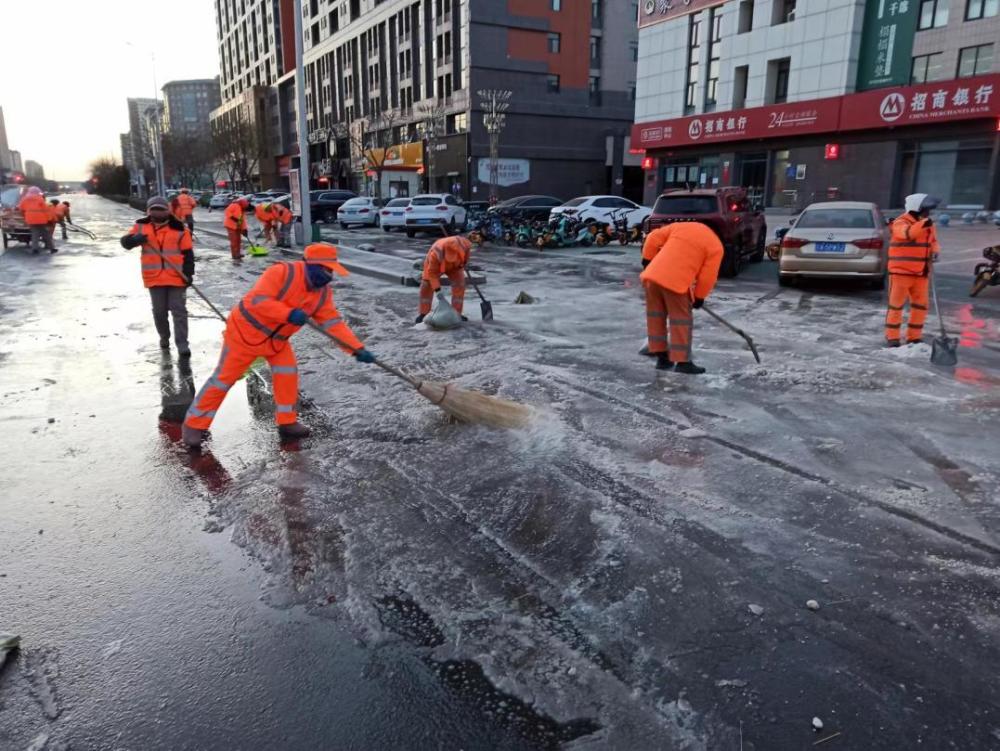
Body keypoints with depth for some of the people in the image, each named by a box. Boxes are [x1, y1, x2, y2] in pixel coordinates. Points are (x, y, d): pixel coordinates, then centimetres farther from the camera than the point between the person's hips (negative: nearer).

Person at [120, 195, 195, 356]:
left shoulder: (179, 228, -3)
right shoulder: (141, 226, 4)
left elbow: (188, 253, -2)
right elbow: (125, 242, -1)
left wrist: (188, 273, -10)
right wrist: (137, 239, -24)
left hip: (177, 277, -3)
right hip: (154, 277, 3)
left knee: (179, 310, -3)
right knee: (159, 311, 13)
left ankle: (182, 344, -2)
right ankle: (164, 337, 33)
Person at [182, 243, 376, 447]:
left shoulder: (323, 293, -7)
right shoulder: (282, 272, -28)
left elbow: (334, 323, -11)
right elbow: (255, 300, -34)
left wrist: (358, 349, -22)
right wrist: (289, 313, -44)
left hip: (276, 338, 6)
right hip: (245, 329, -6)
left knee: (288, 375, -3)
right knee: (224, 378, 0)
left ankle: (287, 423, 13)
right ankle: (194, 424, 13)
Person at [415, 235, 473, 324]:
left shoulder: (464, 244, -38)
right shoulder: (436, 253, -46)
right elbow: (432, 272, -36)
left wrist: (464, 262, -8)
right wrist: (437, 288, -40)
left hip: (454, 266, 2)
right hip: (435, 265, -2)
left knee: (459, 285, -12)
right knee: (426, 286, -10)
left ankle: (456, 313, -3)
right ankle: (424, 313, 2)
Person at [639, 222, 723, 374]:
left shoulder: (681, 226, 19)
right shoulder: (716, 247, 5)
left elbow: (653, 238, 16)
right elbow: (708, 276, 2)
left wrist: (647, 259, 25)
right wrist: (699, 297, 13)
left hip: (653, 275, 5)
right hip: (677, 282, -5)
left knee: (656, 316, 15)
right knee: (681, 320, 6)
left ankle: (661, 357, 22)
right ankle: (682, 361, 8)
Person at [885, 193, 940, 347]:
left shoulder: (929, 225, 11)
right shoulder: (900, 223, -11)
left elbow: (934, 242, 16)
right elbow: (908, 233, -30)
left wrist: (934, 252, -4)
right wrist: (923, 224, -43)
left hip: (921, 273, 7)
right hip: (901, 272, -7)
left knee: (921, 305, 9)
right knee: (896, 305, 0)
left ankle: (914, 337, 19)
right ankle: (892, 337, 8)